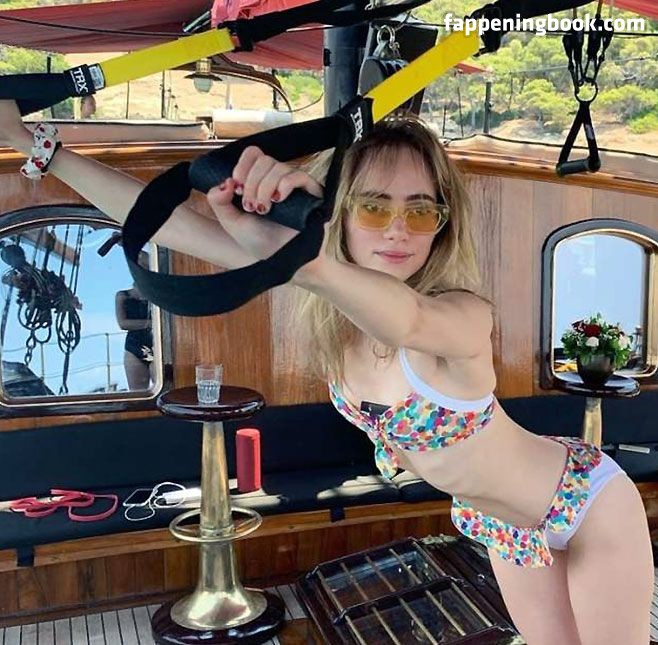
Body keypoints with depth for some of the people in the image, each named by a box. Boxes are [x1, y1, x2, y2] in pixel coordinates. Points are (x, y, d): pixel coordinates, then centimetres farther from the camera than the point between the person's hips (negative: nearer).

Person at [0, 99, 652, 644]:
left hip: (589, 504, -5)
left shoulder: (464, 315, -34)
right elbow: (169, 223, -22)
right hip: (500, 526, 5)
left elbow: (407, 319, -61)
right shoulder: (334, 298, -19)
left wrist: (307, 260, -79)